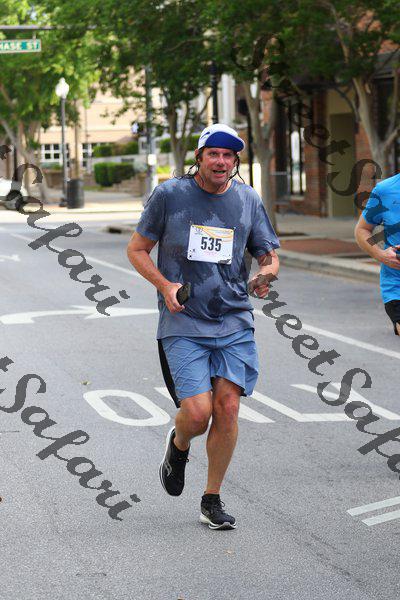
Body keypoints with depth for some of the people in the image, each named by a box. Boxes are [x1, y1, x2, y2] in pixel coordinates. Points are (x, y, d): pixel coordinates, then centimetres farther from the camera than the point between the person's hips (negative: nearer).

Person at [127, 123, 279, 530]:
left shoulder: (248, 200, 7)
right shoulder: (169, 195, -1)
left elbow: (269, 254, 15)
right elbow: (137, 249, 6)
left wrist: (266, 273, -10)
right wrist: (164, 285, -11)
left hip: (234, 322, 3)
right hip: (183, 323, -3)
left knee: (227, 408, -5)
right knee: (198, 412, -14)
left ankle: (212, 500, 12)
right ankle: (178, 446, 24)